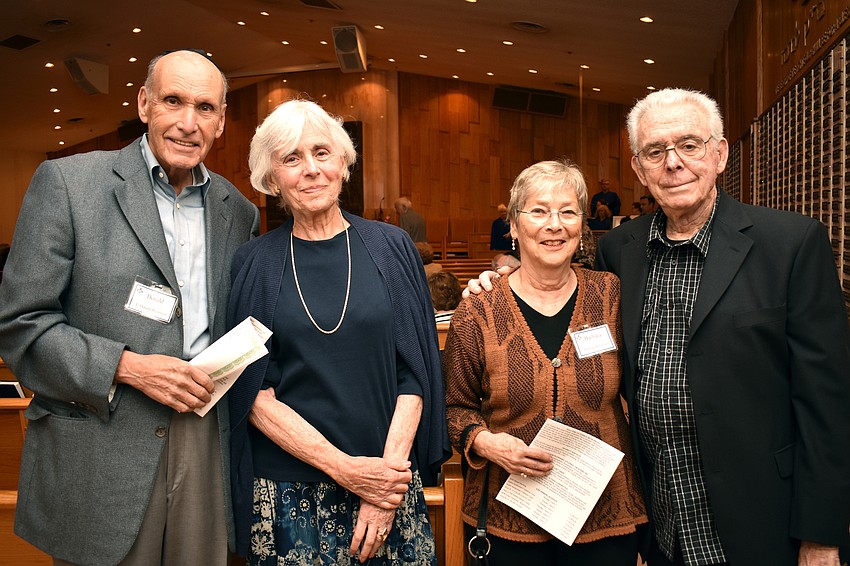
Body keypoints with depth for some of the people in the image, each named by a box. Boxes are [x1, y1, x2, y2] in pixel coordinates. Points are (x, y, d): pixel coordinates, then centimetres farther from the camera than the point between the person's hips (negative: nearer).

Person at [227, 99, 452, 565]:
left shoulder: (390, 248, 0)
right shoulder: (254, 264, -1)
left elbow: (414, 374, -2)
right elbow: (255, 394, -5)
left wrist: (389, 467, -13)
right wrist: (345, 469, -14)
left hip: (388, 480, 1)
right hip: (289, 492, 0)